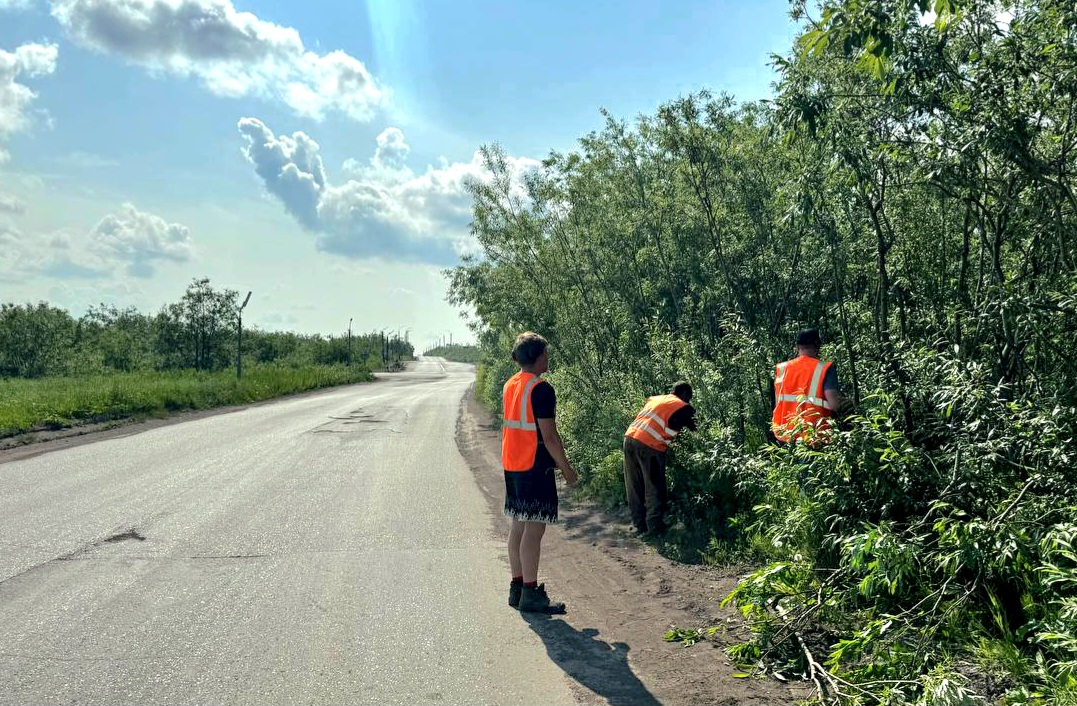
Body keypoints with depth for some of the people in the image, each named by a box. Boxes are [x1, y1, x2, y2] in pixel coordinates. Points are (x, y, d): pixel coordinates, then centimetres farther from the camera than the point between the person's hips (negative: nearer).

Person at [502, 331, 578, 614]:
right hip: (535, 467, -9)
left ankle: (517, 587, 20)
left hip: (512, 465, 9)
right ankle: (530, 594, -1)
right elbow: (549, 436, -18)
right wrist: (567, 468, -8)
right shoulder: (541, 389, -16)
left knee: (518, 525, 13)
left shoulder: (510, 386, 11)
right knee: (534, 528, -4)